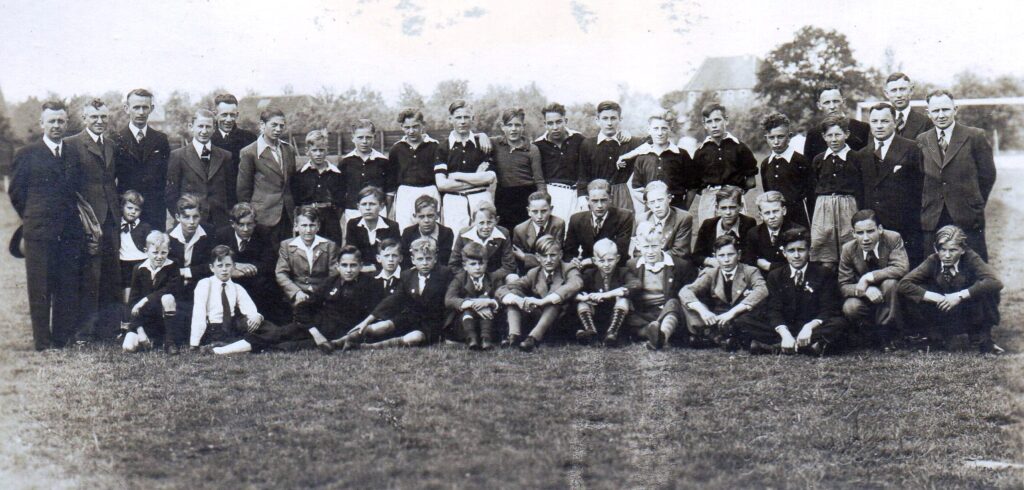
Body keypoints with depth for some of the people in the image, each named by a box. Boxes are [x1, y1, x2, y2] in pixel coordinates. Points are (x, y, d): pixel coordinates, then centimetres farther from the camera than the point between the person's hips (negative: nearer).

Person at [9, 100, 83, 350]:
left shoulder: (75, 153, 11)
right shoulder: (26, 154, 2)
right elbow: (15, 192, 6)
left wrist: (73, 217, 10)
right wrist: (32, 217, 6)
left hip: (70, 233, 3)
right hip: (38, 233, -3)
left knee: (68, 288, 4)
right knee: (40, 289, 1)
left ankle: (64, 337, 13)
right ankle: (42, 340, 7)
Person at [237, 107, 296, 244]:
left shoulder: (289, 150, 12)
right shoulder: (249, 153, -5)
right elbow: (243, 190, -1)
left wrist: (294, 210, 14)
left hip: (287, 216, 5)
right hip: (263, 216, -5)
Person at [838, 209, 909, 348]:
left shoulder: (893, 239, -17)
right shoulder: (848, 249, -11)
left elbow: (902, 268, -31)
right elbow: (843, 286, -10)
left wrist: (869, 277, -34)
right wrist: (865, 290, -32)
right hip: (865, 300, 1)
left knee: (890, 283, -34)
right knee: (850, 307, -30)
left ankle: (887, 333, -17)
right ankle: (874, 336, -1)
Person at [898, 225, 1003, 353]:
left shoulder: (971, 259, -19)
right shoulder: (933, 261, -13)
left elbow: (995, 282, -34)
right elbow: (904, 284, -20)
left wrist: (960, 296, -37)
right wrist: (936, 298, -30)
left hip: (969, 313, -2)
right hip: (942, 310, 2)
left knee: (985, 291, -31)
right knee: (913, 299, -24)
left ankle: (982, 338, -9)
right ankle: (942, 334, -1)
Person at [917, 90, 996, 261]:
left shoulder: (975, 137, 1)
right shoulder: (922, 140, 10)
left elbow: (987, 175, 5)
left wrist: (974, 204, 7)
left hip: (968, 220, -2)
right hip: (932, 220, 2)